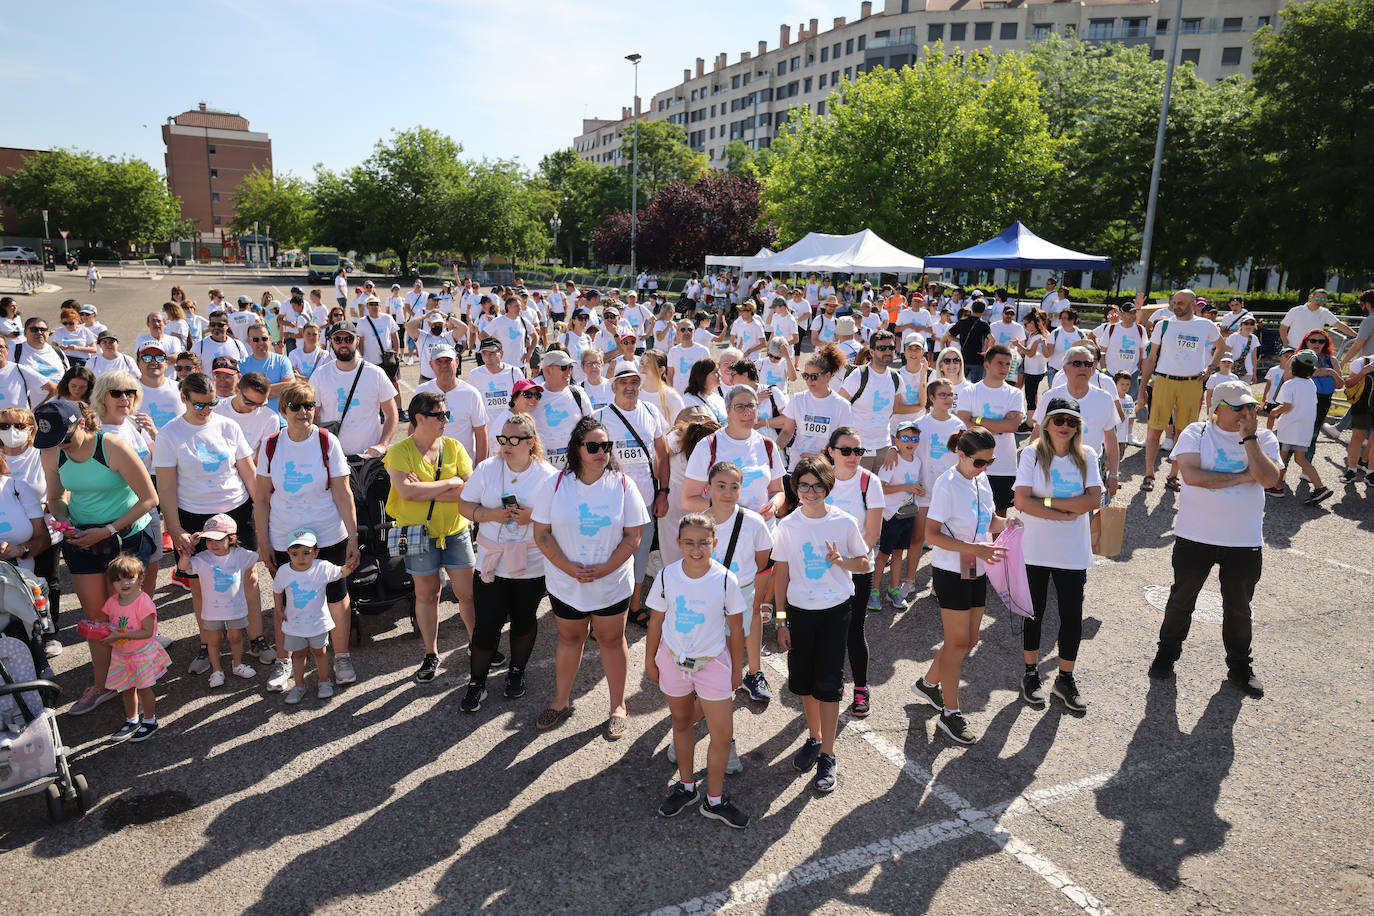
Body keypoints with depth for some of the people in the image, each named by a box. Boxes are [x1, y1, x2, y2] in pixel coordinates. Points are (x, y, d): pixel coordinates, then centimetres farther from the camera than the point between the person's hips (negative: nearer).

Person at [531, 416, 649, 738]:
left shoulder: (622, 485, -7)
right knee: (570, 639, 17)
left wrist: (603, 569, -17)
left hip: (612, 583, -1)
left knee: (612, 640, 10)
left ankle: (618, 707, 25)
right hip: (565, 582, 1)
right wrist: (569, 567, -16)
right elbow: (541, 533, -5)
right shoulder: (557, 484, -6)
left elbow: (633, 536, -7)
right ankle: (561, 702, 34)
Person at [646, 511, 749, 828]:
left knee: (723, 735, 0)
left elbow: (736, 629, -5)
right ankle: (686, 786, 39)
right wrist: (650, 661, 6)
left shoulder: (725, 579, -16)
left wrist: (737, 668, 2)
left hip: (713, 662, -1)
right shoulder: (667, 576, -12)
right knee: (681, 722, 19)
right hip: (673, 660, 2)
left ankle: (714, 800, 20)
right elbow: (656, 622, 1)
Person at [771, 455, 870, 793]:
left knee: (828, 683, -2)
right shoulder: (788, 526, -4)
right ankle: (814, 738, 34)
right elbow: (781, 574, 2)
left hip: (835, 611, -2)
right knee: (803, 680, 11)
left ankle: (827, 755, 11)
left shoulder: (844, 522, -7)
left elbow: (864, 565, 4)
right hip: (799, 611, 2)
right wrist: (781, 620, 2)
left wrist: (841, 560, -18)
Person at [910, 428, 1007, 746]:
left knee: (969, 641, 14)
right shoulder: (947, 485, -17)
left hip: (977, 572, 8)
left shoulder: (981, 481, 6)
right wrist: (974, 548, -28)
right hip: (951, 573, -8)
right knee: (958, 642, 0)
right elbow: (931, 534, -20)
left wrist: (1008, 523, -6)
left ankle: (928, 684, 35)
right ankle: (950, 713, 13)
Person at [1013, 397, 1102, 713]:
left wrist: (1048, 501, -16)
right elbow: (1022, 501, -15)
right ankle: (1031, 674, 28)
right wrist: (1066, 513, -15)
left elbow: (1094, 499, -10)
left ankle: (1065, 679, 25)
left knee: (1072, 617, 6)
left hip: (1074, 552, 2)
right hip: (1036, 550, -2)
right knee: (1034, 613, 12)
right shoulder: (1032, 454, -6)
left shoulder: (1086, 457, 2)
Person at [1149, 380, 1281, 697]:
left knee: (1238, 607, 15)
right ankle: (1167, 653, 33)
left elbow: (1270, 478, -16)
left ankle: (1240, 667, 33)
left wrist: (1249, 436, -16)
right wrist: (1242, 476, -15)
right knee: (1181, 599, 13)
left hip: (1245, 541, 2)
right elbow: (1192, 475, -21)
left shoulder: (1264, 438, 1)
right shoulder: (1195, 433, -6)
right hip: (1195, 537, -1)